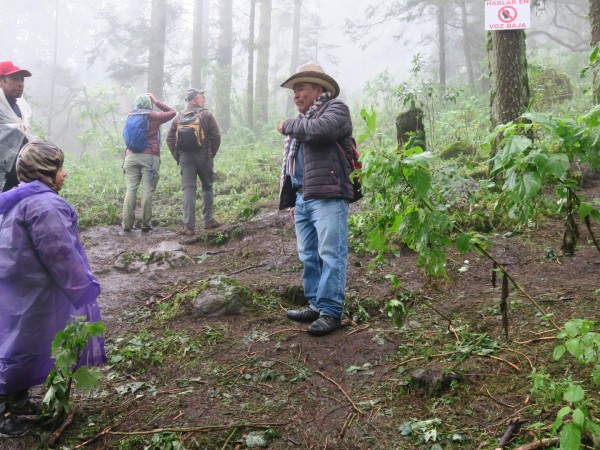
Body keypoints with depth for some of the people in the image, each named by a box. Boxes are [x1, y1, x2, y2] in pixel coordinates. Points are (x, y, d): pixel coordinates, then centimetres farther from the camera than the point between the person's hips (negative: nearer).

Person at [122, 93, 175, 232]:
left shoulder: (131, 117, 15)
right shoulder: (154, 116, 2)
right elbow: (172, 112, 13)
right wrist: (156, 101, 17)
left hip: (131, 156, 4)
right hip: (149, 157, -4)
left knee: (131, 190, 1)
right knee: (147, 191, -3)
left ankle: (127, 224, -2)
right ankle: (145, 224, -4)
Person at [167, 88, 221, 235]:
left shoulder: (179, 117, 10)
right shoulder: (206, 114, -1)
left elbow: (170, 139, 8)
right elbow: (216, 136, -8)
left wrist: (177, 156, 11)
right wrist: (212, 153, 3)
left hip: (185, 157, 3)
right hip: (203, 156, -2)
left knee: (188, 190, -1)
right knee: (207, 187, 12)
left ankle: (189, 226, -8)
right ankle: (208, 220, 15)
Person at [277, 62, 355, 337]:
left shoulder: (335, 108, 2)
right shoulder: (300, 123, 27)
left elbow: (321, 129, -22)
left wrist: (287, 126, -5)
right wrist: (292, 200, 22)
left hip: (328, 197, -8)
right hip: (302, 198, 9)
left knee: (330, 255, -8)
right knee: (308, 257, 10)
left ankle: (331, 311, -4)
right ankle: (316, 305, 18)